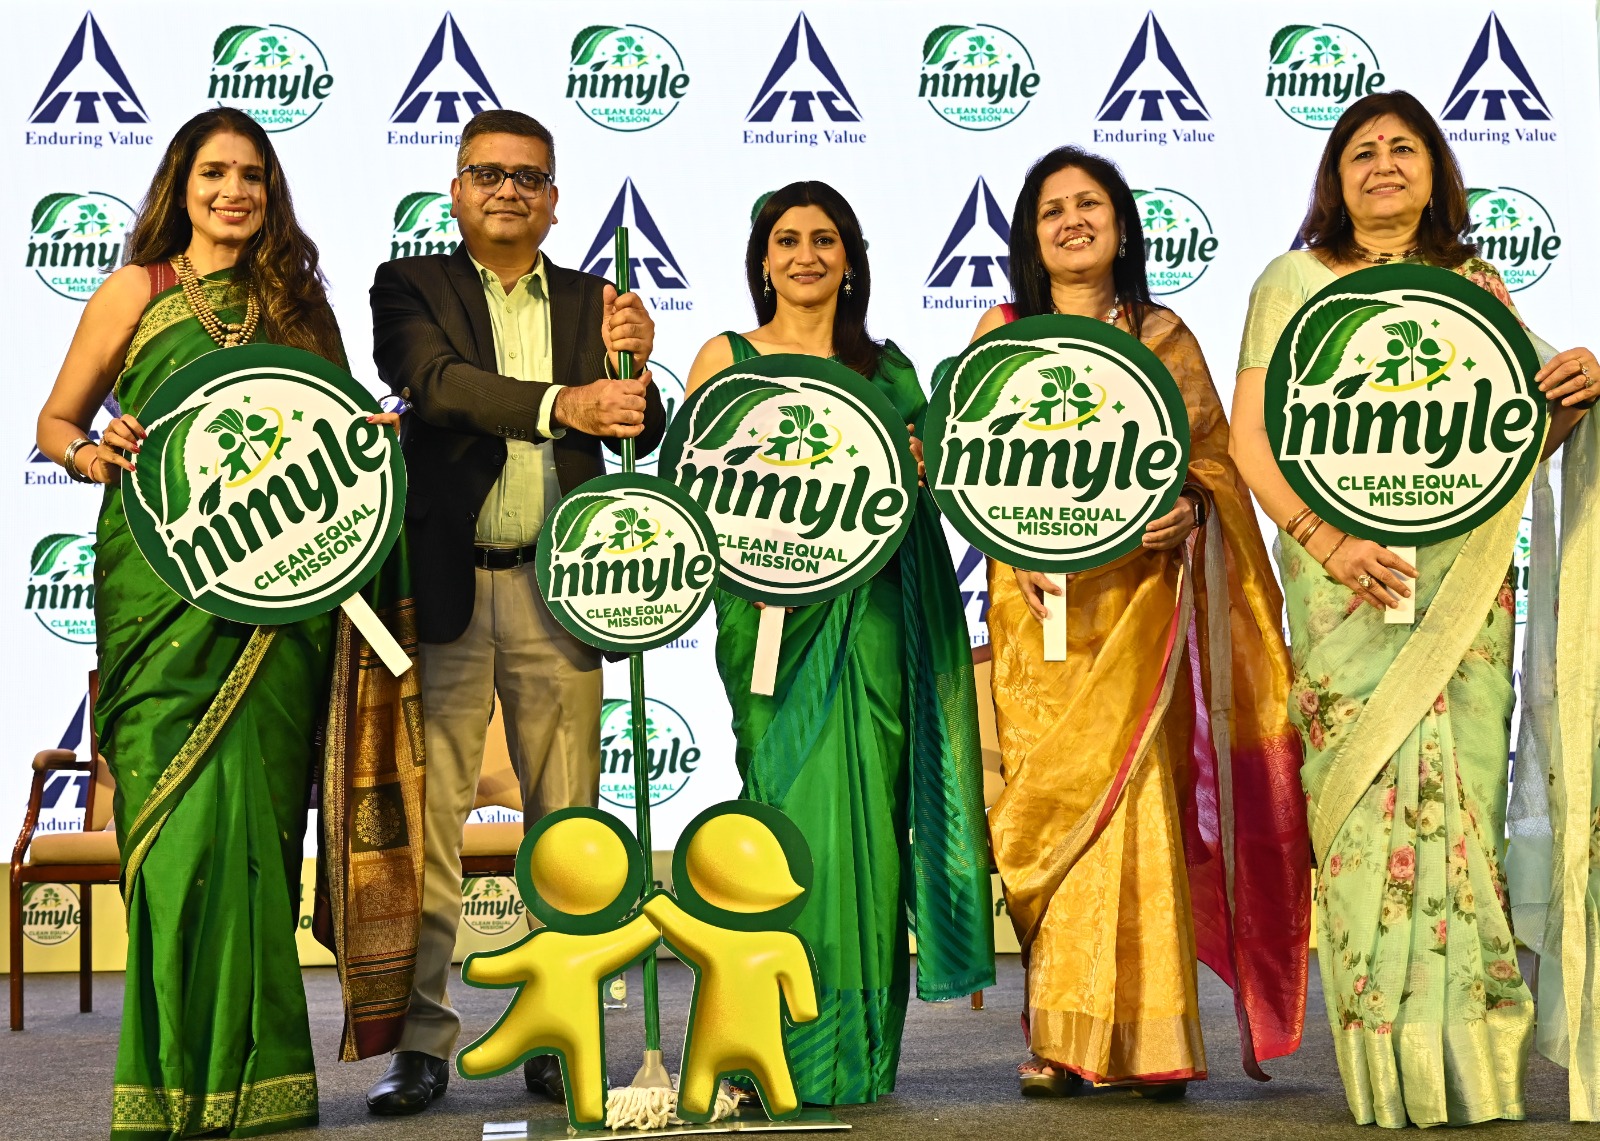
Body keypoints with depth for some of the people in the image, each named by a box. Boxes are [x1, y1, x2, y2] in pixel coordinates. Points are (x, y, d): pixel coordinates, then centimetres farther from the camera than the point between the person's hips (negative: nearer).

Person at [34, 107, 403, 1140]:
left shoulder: (297, 303, 16)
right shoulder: (136, 291, 8)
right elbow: (56, 423, 9)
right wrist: (93, 456, -13)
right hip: (162, 579, -2)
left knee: (259, 811, 2)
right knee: (186, 814, -8)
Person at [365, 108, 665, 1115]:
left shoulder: (592, 302, 14)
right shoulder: (410, 286, 6)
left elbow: (641, 436, 6)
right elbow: (435, 381, -14)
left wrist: (632, 367, -15)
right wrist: (561, 403, -28)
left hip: (557, 588, 2)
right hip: (445, 586, -2)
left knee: (565, 825, 6)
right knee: (427, 818, -1)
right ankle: (423, 1041, 6)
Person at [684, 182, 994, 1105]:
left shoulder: (887, 369, 16)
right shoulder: (728, 357, 10)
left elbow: (930, 479, 16)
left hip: (867, 607, 2)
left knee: (864, 807, -2)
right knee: (788, 803, -7)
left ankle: (858, 1052, 7)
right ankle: (786, 1052, 0)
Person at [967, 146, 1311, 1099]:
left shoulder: (1164, 337, 8)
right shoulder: (1001, 334, 11)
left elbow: (1214, 459, 7)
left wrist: (1188, 512, -14)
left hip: (1138, 596, -1)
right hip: (1037, 601, 1)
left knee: (1126, 798, -9)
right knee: (1043, 804, -2)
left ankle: (1137, 1038, -1)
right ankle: (1059, 1042, 5)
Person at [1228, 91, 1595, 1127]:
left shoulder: (1478, 287, 16)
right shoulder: (1294, 281, 8)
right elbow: (1250, 434, 1)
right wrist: (1323, 540, -14)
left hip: (1466, 568, 3)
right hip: (1346, 570, -2)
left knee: (1463, 786, -2)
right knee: (1380, 790, -9)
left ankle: (1465, 1058, 4)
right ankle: (1395, 1073, -3)